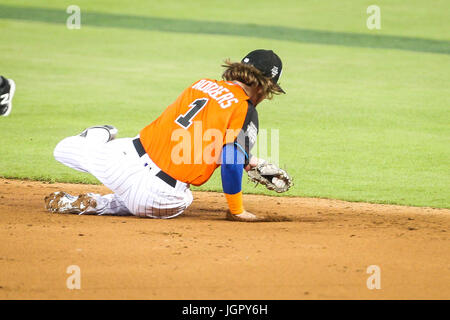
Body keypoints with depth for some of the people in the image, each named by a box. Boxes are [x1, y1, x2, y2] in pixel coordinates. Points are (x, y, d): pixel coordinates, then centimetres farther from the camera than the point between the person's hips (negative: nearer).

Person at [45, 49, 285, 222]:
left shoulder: (203, 84, 14)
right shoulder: (246, 112, -4)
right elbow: (230, 164, -13)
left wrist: (245, 160, 36)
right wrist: (237, 212, -1)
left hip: (135, 155, 4)